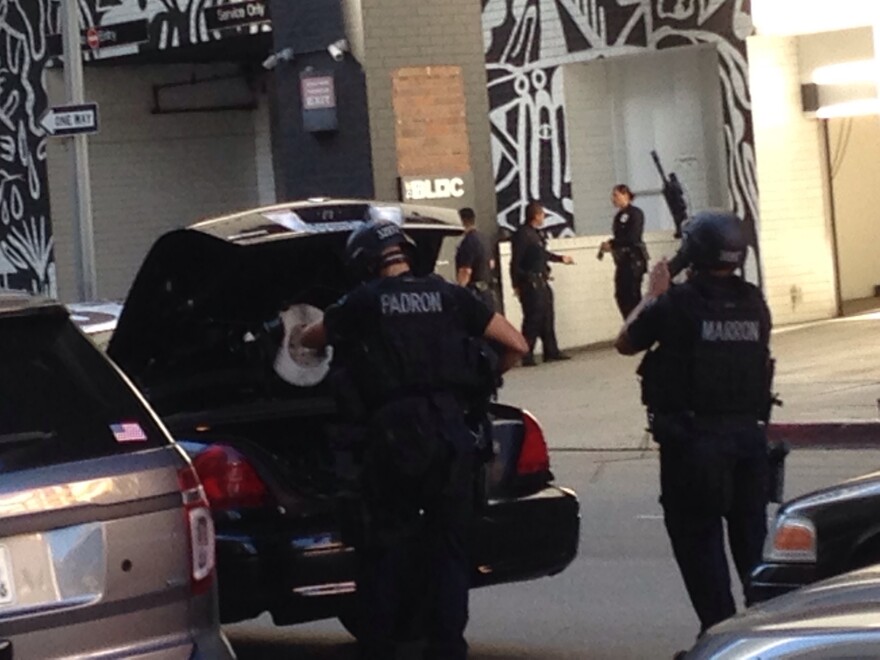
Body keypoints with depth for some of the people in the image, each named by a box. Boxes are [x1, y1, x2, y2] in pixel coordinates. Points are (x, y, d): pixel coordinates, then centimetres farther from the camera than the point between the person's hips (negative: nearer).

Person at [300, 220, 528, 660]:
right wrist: (479, 380, 27)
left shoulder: (364, 302, 7)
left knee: (386, 546, 8)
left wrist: (340, 333, 46)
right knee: (449, 547, 8)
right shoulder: (449, 296, 11)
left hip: (393, 431, -2)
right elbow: (516, 345, 12)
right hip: (450, 429, 2)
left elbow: (309, 340, 26)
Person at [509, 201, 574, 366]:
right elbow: (516, 262, -18)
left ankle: (551, 351, 22)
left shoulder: (535, 234, 13)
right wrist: (517, 285, -18)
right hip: (530, 283, -10)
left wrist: (560, 258, 40)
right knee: (533, 319, -9)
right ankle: (527, 356, -5)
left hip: (541, 282, 10)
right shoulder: (522, 234, -17)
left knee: (547, 317, 14)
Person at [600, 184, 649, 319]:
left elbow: (632, 238, -18)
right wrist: (609, 245, -2)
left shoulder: (635, 213, -8)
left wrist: (612, 244, -15)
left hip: (634, 258, -8)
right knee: (621, 295, 7)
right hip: (622, 260, 8)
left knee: (632, 296, -8)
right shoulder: (619, 216, 14)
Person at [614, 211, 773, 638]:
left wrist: (653, 294, 13)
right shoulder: (754, 303, 1)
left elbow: (625, 343, 1)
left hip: (693, 437, -5)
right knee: (752, 531, 17)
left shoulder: (676, 303, -13)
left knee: (698, 536, 4)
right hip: (748, 431, 5)